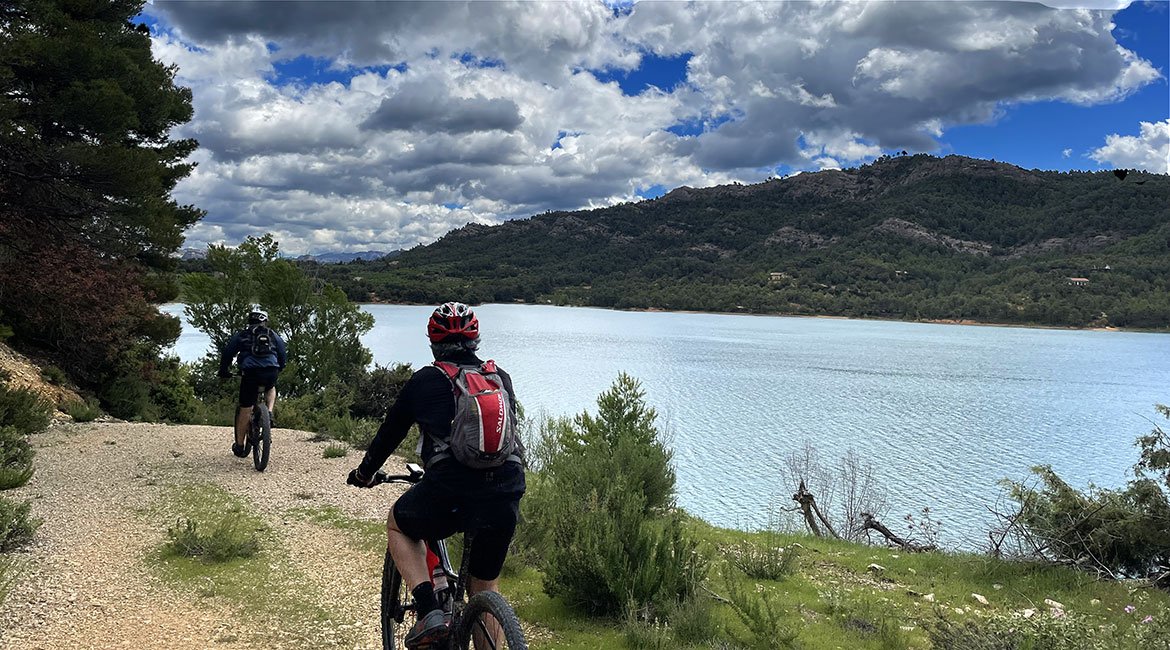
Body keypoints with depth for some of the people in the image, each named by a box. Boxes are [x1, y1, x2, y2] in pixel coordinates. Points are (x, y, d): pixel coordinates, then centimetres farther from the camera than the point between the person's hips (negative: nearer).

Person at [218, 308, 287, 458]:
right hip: (271, 372, 1)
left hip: (250, 372, -1)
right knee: (271, 388, 37)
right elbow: (283, 357, 22)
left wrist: (223, 371, 30)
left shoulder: (242, 335, 20)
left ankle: (239, 446, 15)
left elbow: (227, 353, 16)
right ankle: (270, 413, 12)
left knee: (245, 410, 8)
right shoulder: (274, 336, 23)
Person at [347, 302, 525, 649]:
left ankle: (429, 611, 10)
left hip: (449, 490, -3)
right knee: (486, 588, 23)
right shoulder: (501, 378, 18)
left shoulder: (424, 380, 10)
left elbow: (390, 433, 20)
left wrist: (364, 473, 38)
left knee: (398, 526, 27)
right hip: (506, 496, 4)